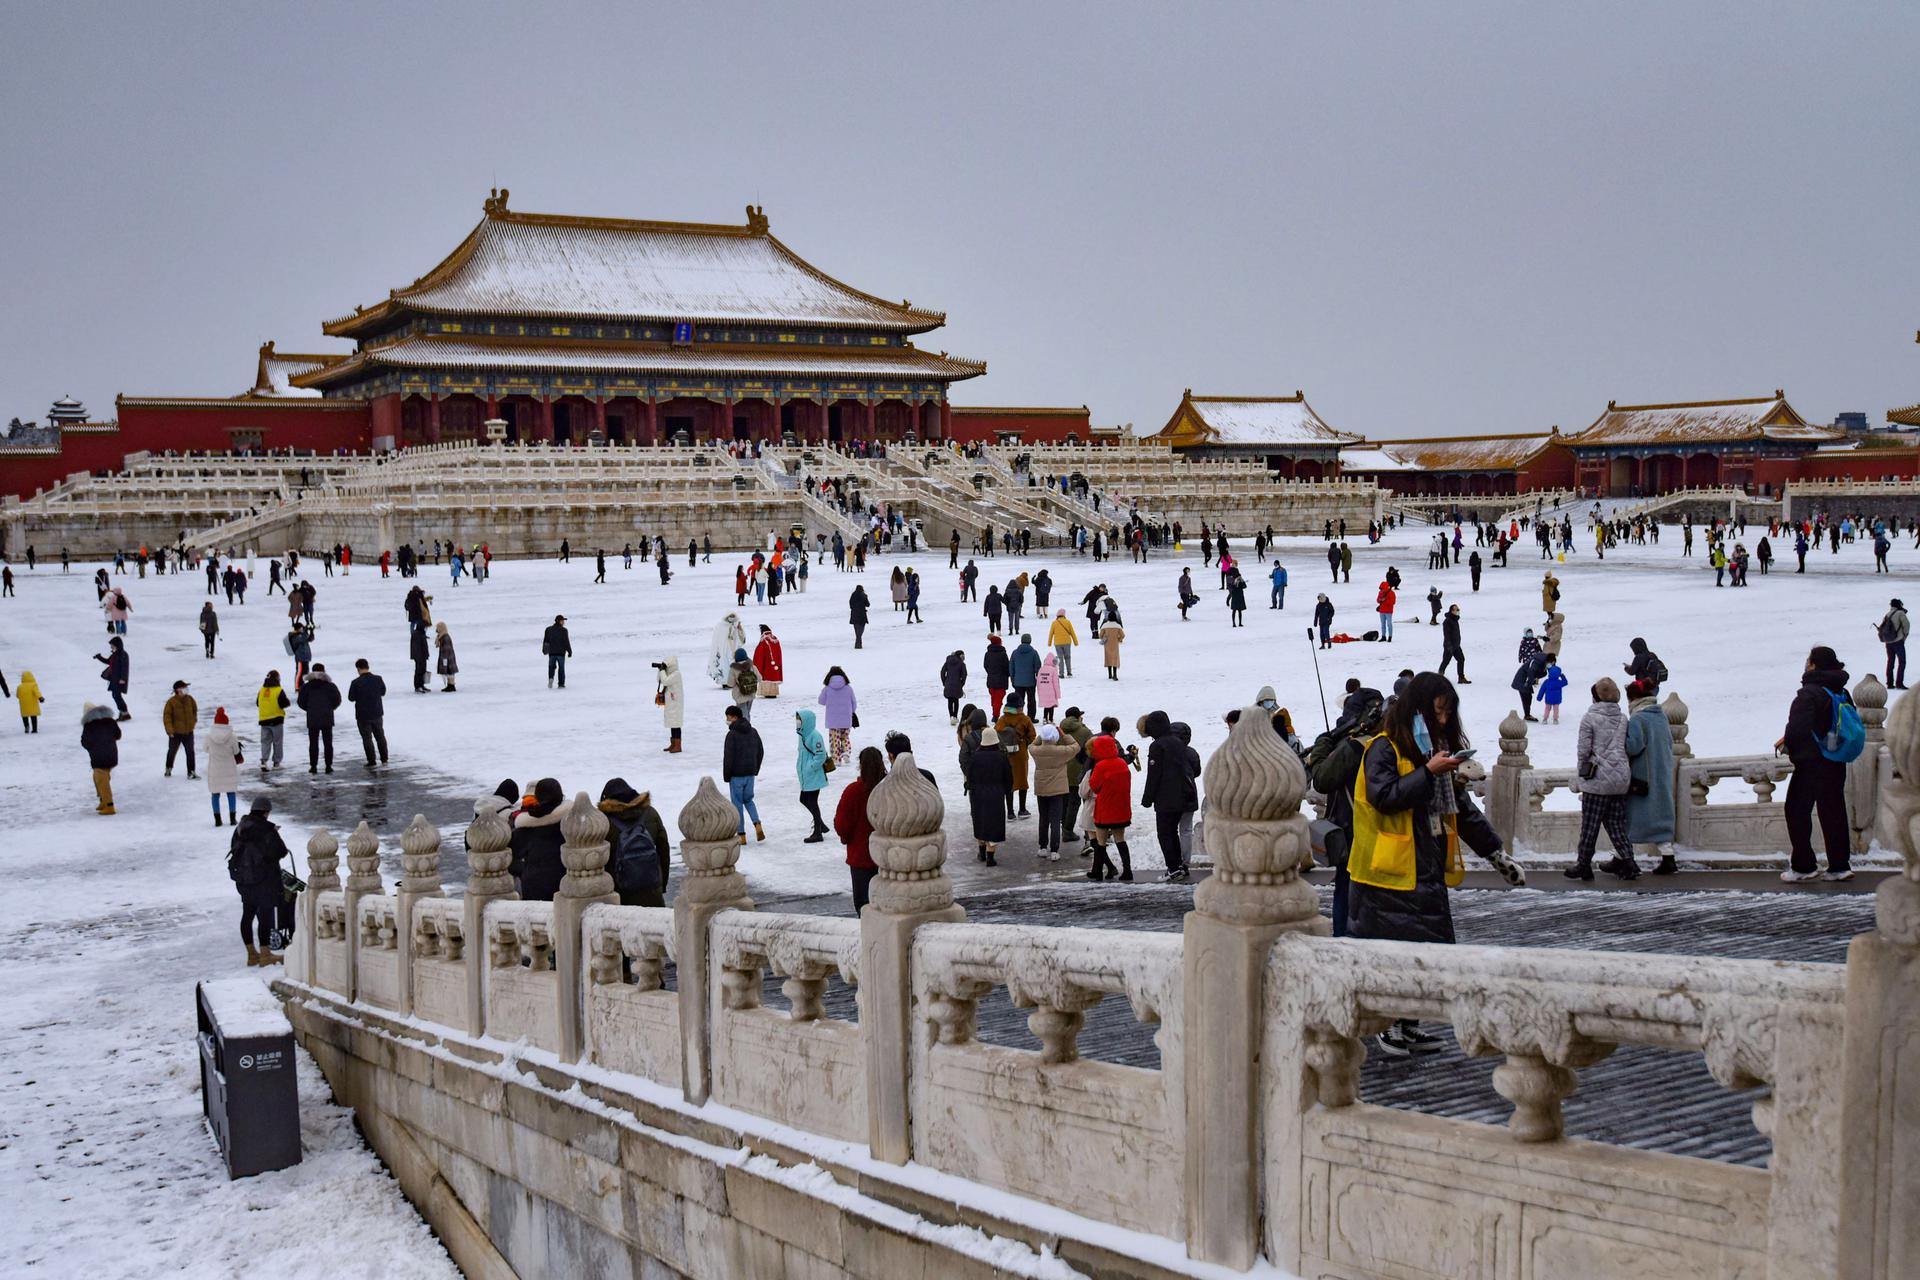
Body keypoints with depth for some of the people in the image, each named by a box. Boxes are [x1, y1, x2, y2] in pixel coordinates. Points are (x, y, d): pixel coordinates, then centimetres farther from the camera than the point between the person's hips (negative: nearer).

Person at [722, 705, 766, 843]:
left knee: (737, 803, 4)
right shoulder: (753, 732, 6)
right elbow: (760, 752, 12)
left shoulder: (732, 734, -16)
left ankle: (741, 835, 7)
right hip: (750, 774, 6)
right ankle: (758, 825, 1)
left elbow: (728, 757, -17)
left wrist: (726, 776, -6)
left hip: (736, 775, -6)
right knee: (748, 799, 20)